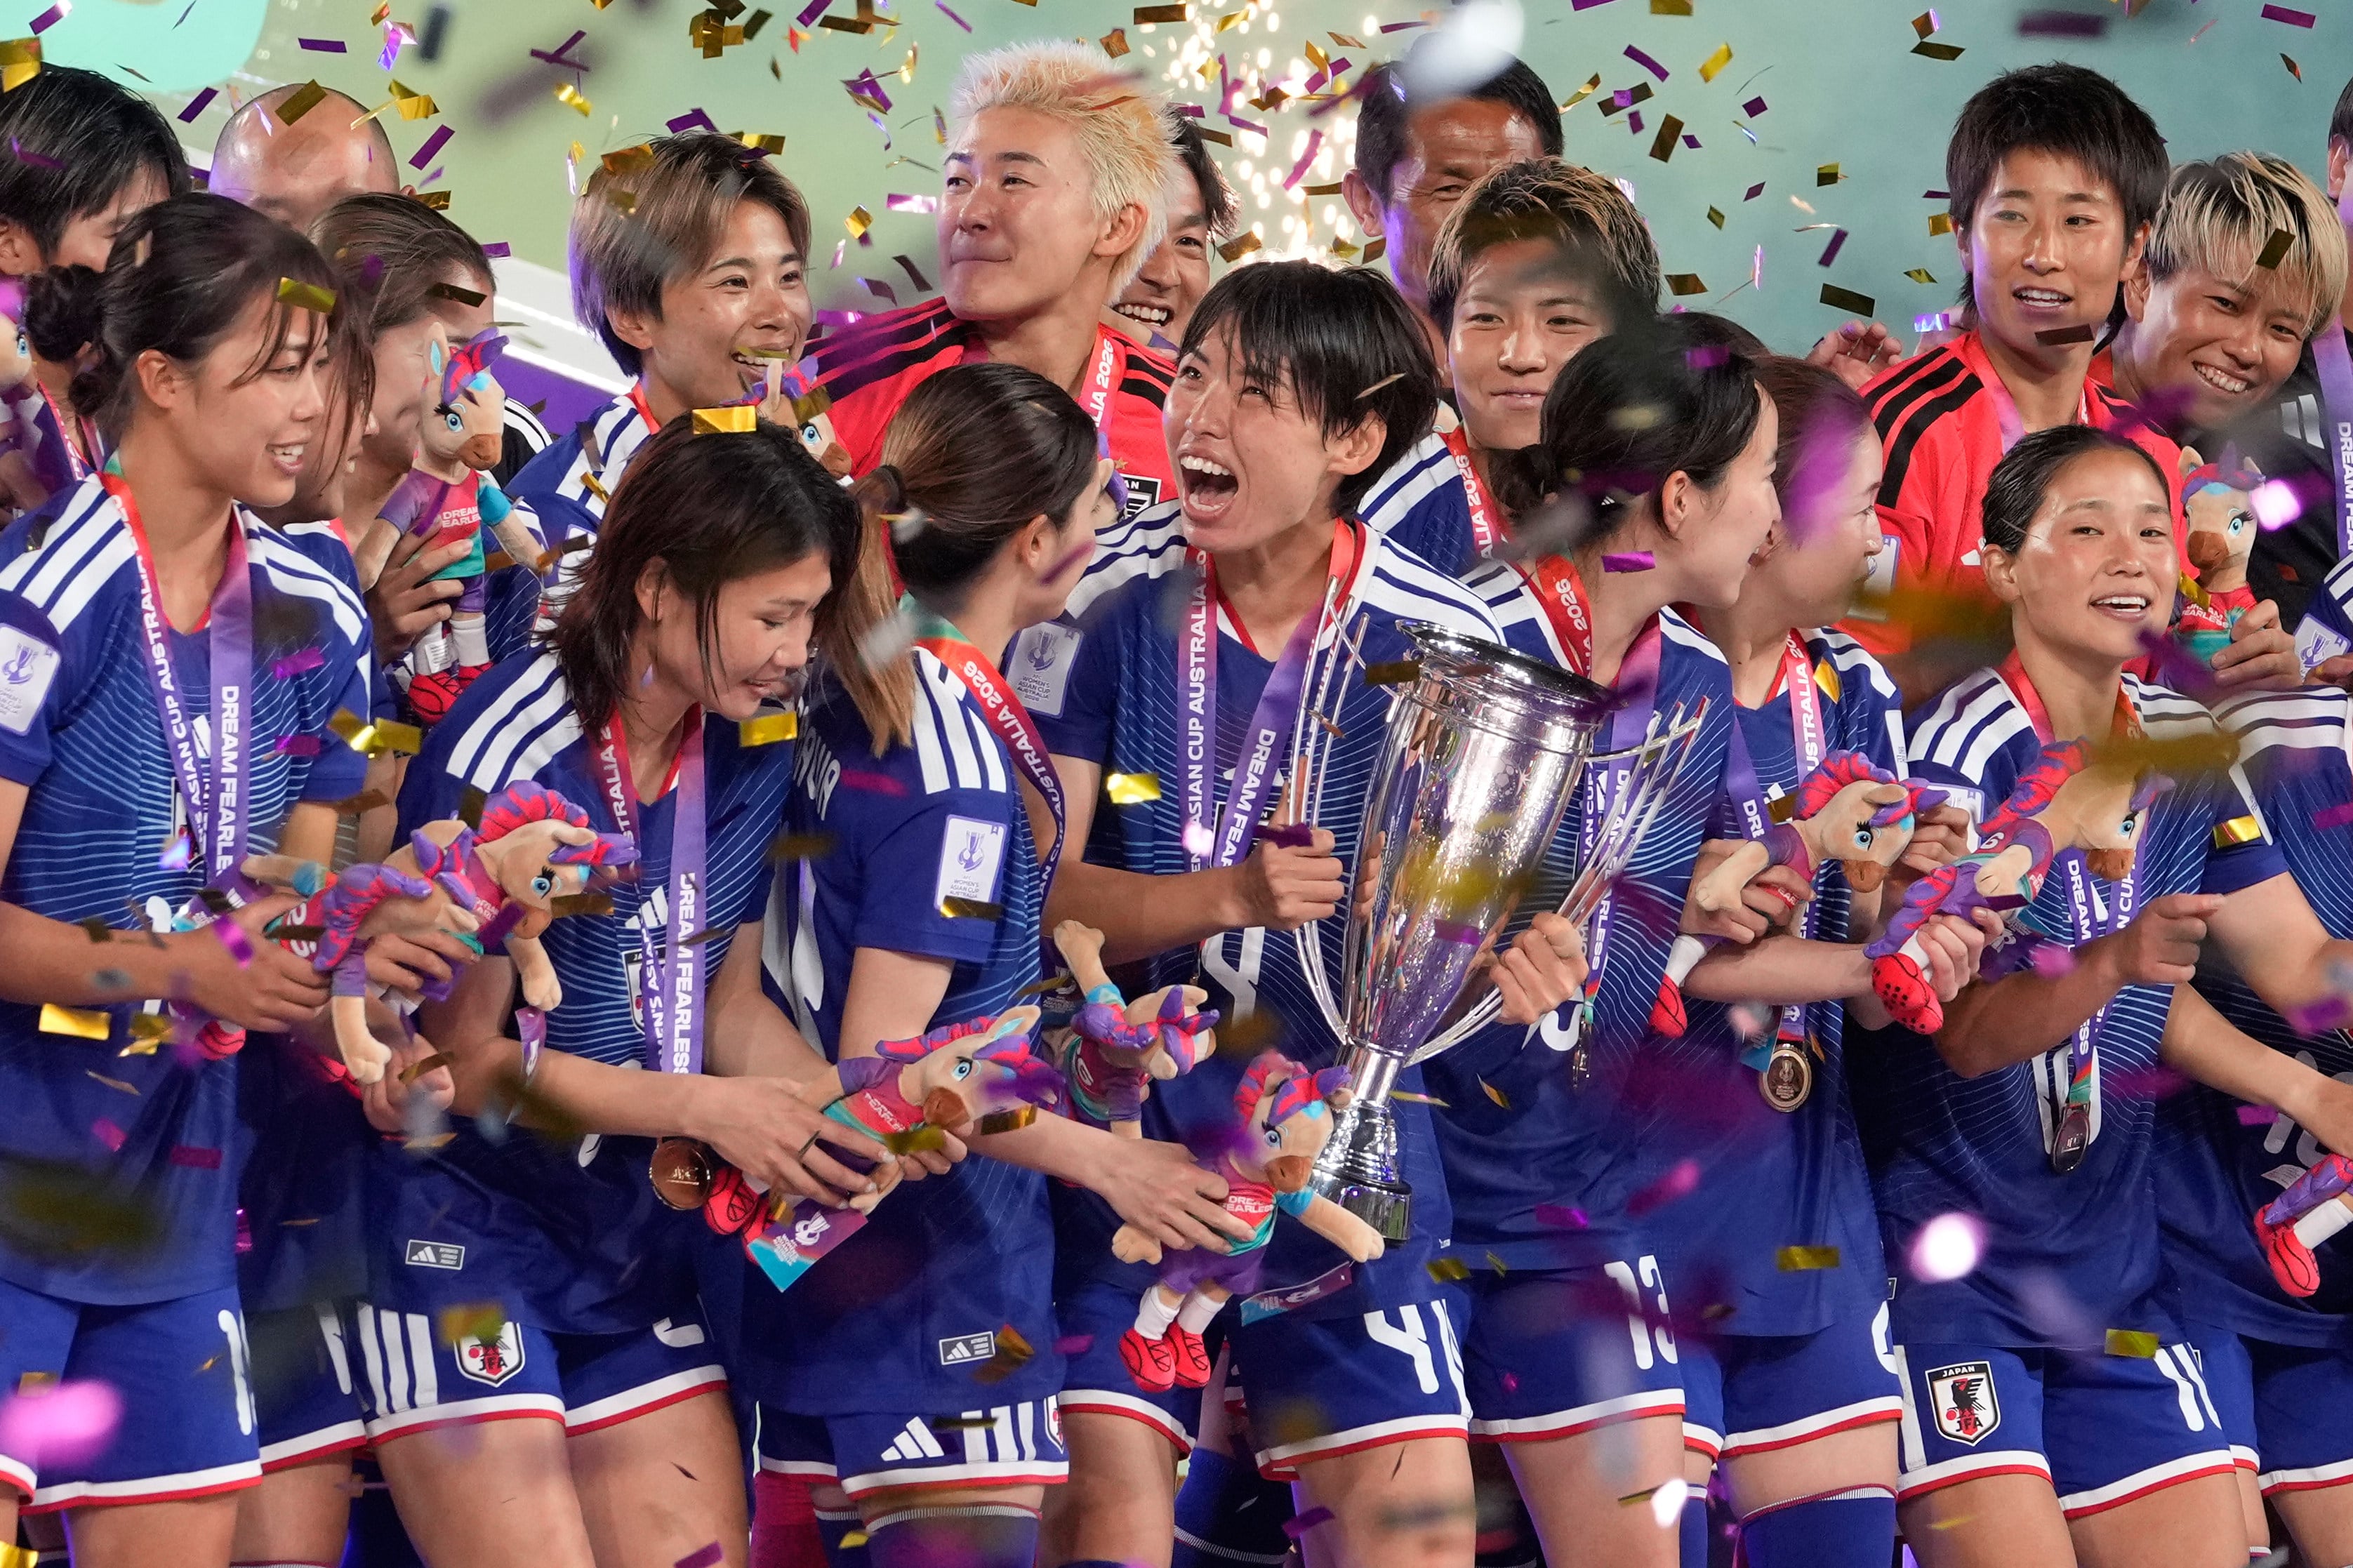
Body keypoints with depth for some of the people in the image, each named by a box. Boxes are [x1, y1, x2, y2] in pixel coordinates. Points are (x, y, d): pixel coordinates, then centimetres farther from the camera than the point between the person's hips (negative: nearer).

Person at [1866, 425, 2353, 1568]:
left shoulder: (2186, 746, 6)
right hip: (1941, 1250, -7)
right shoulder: (1964, 755, -14)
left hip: (2108, 1253, 7)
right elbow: (1968, 1034, -20)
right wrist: (2116, 963, -37)